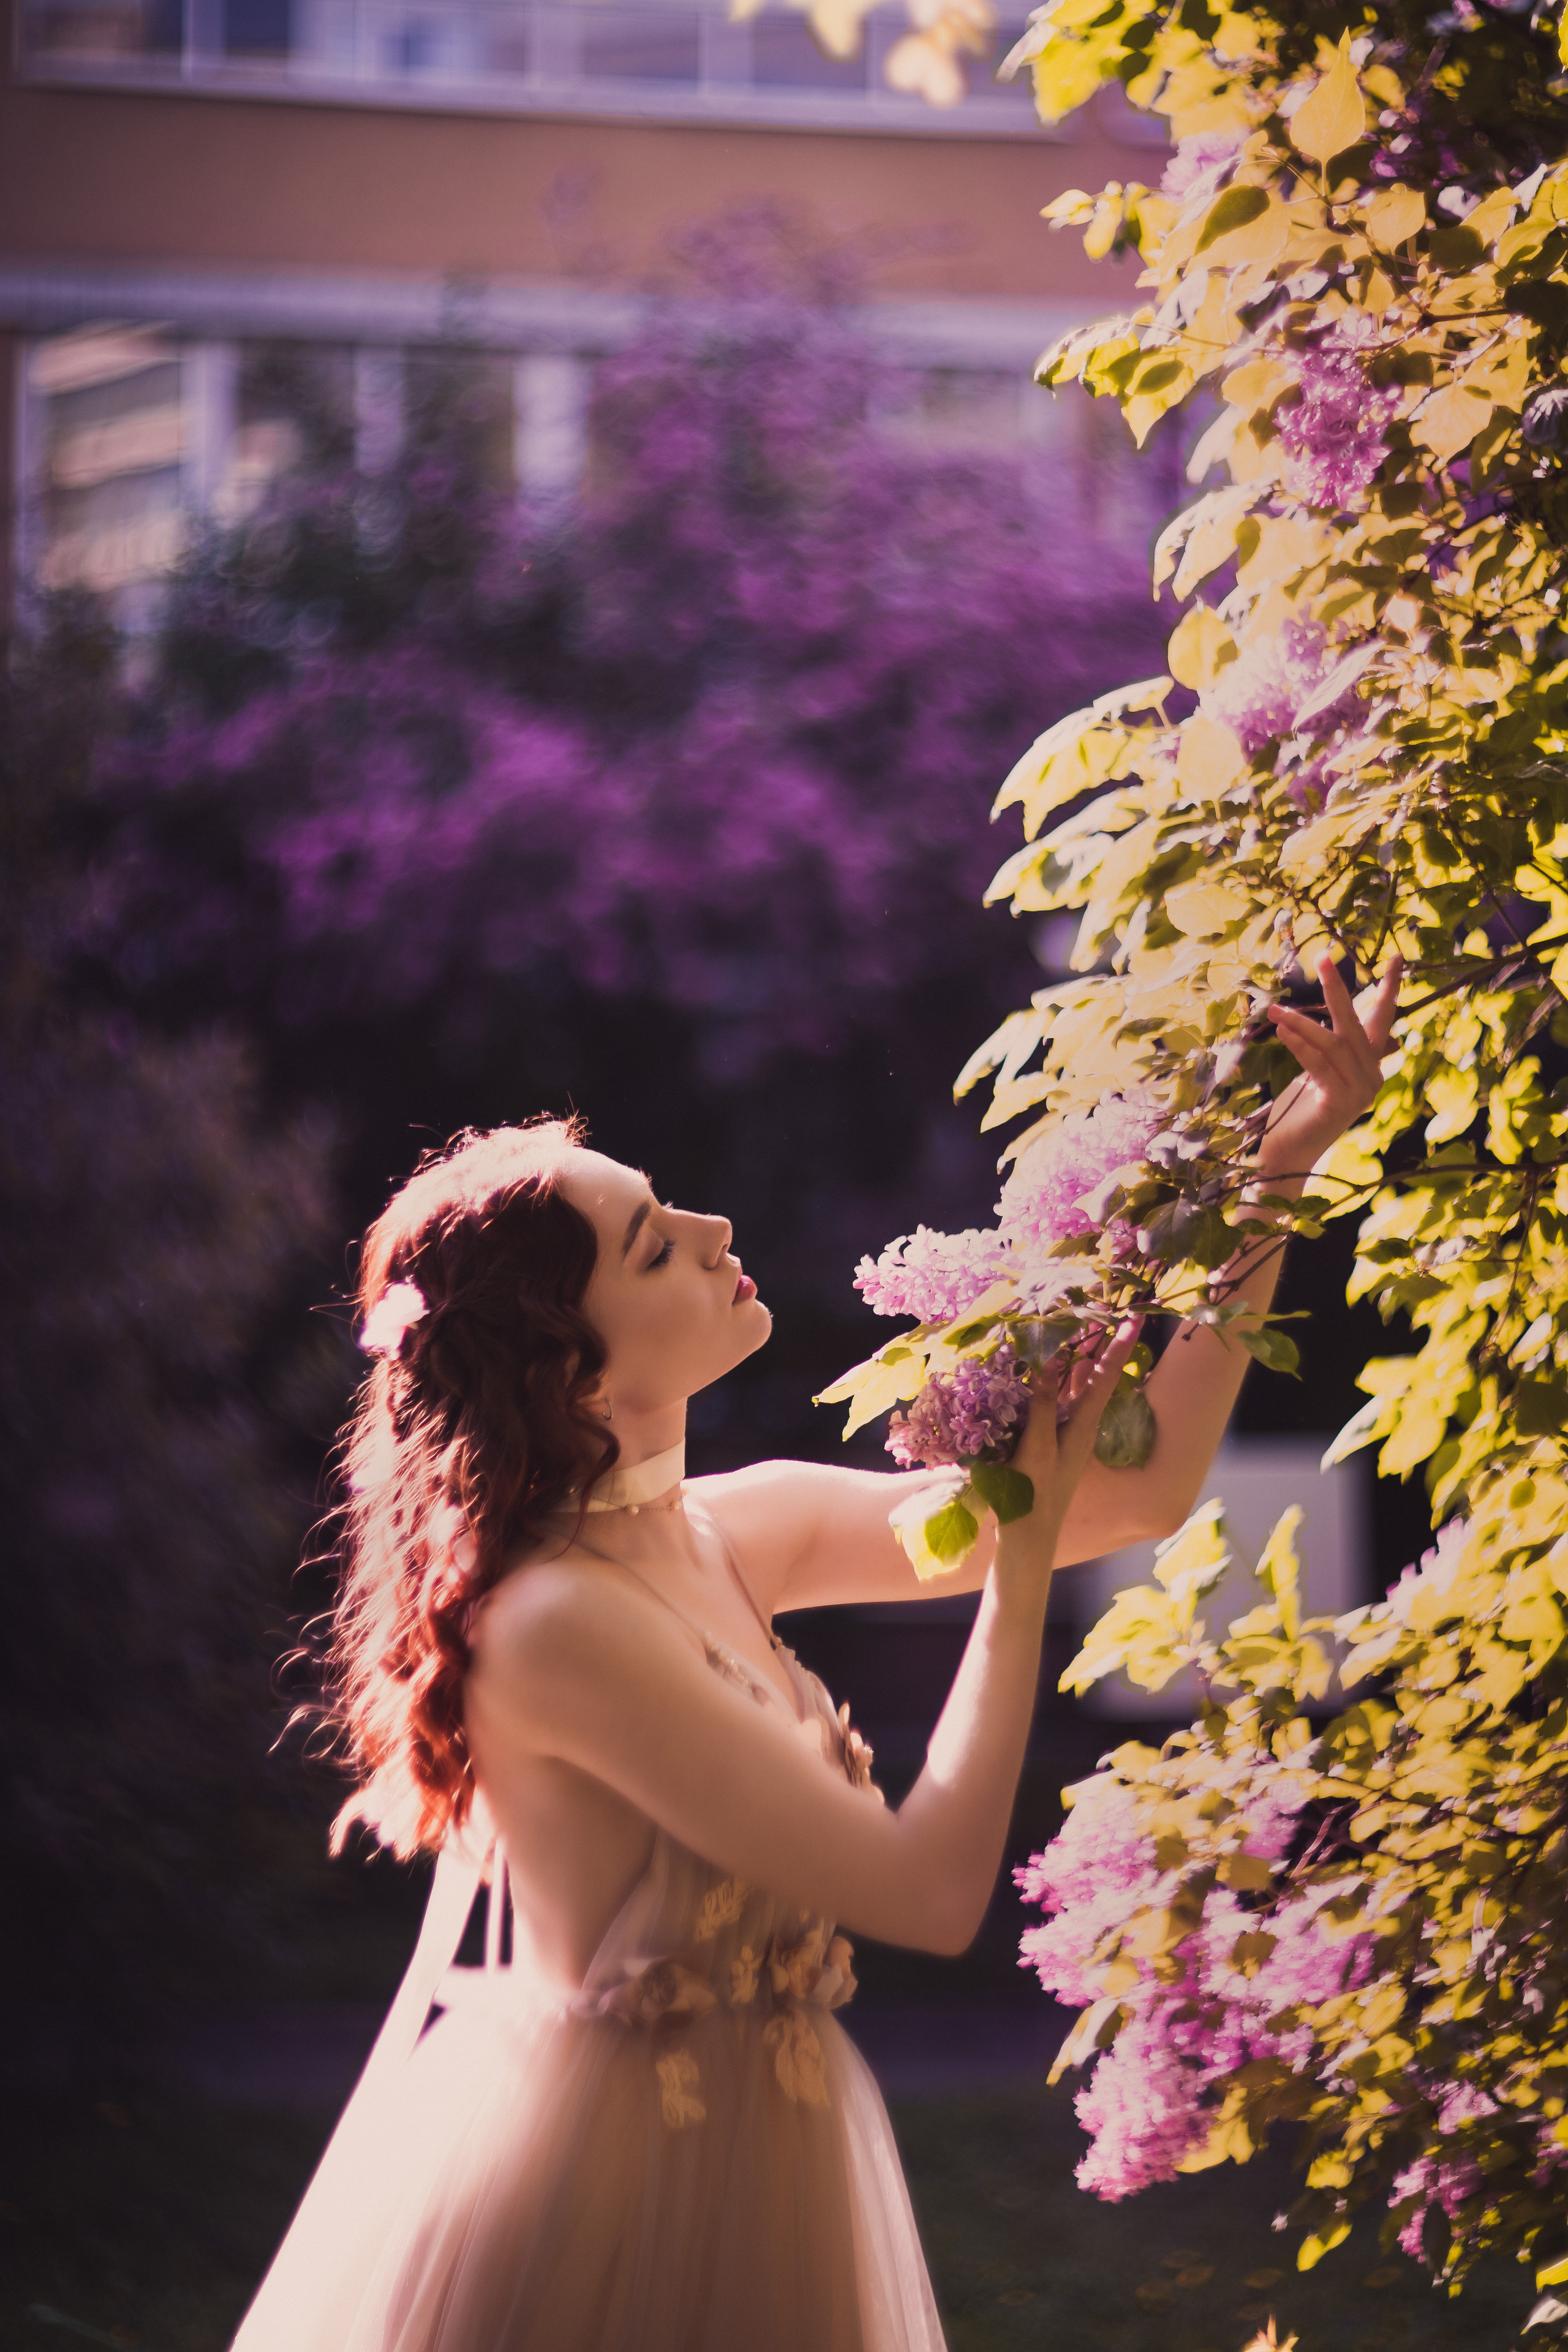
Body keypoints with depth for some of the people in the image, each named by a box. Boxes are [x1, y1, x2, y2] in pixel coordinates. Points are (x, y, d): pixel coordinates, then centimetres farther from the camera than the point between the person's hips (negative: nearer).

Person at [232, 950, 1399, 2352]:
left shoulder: (736, 1535, -2)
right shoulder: (558, 1622, -25)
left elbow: (1138, 1491, 3)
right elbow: (932, 1892, -25)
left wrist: (1280, 1171, -1)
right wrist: (1027, 1541, -18)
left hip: (753, 2158, 8)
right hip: (612, 2185, -8)